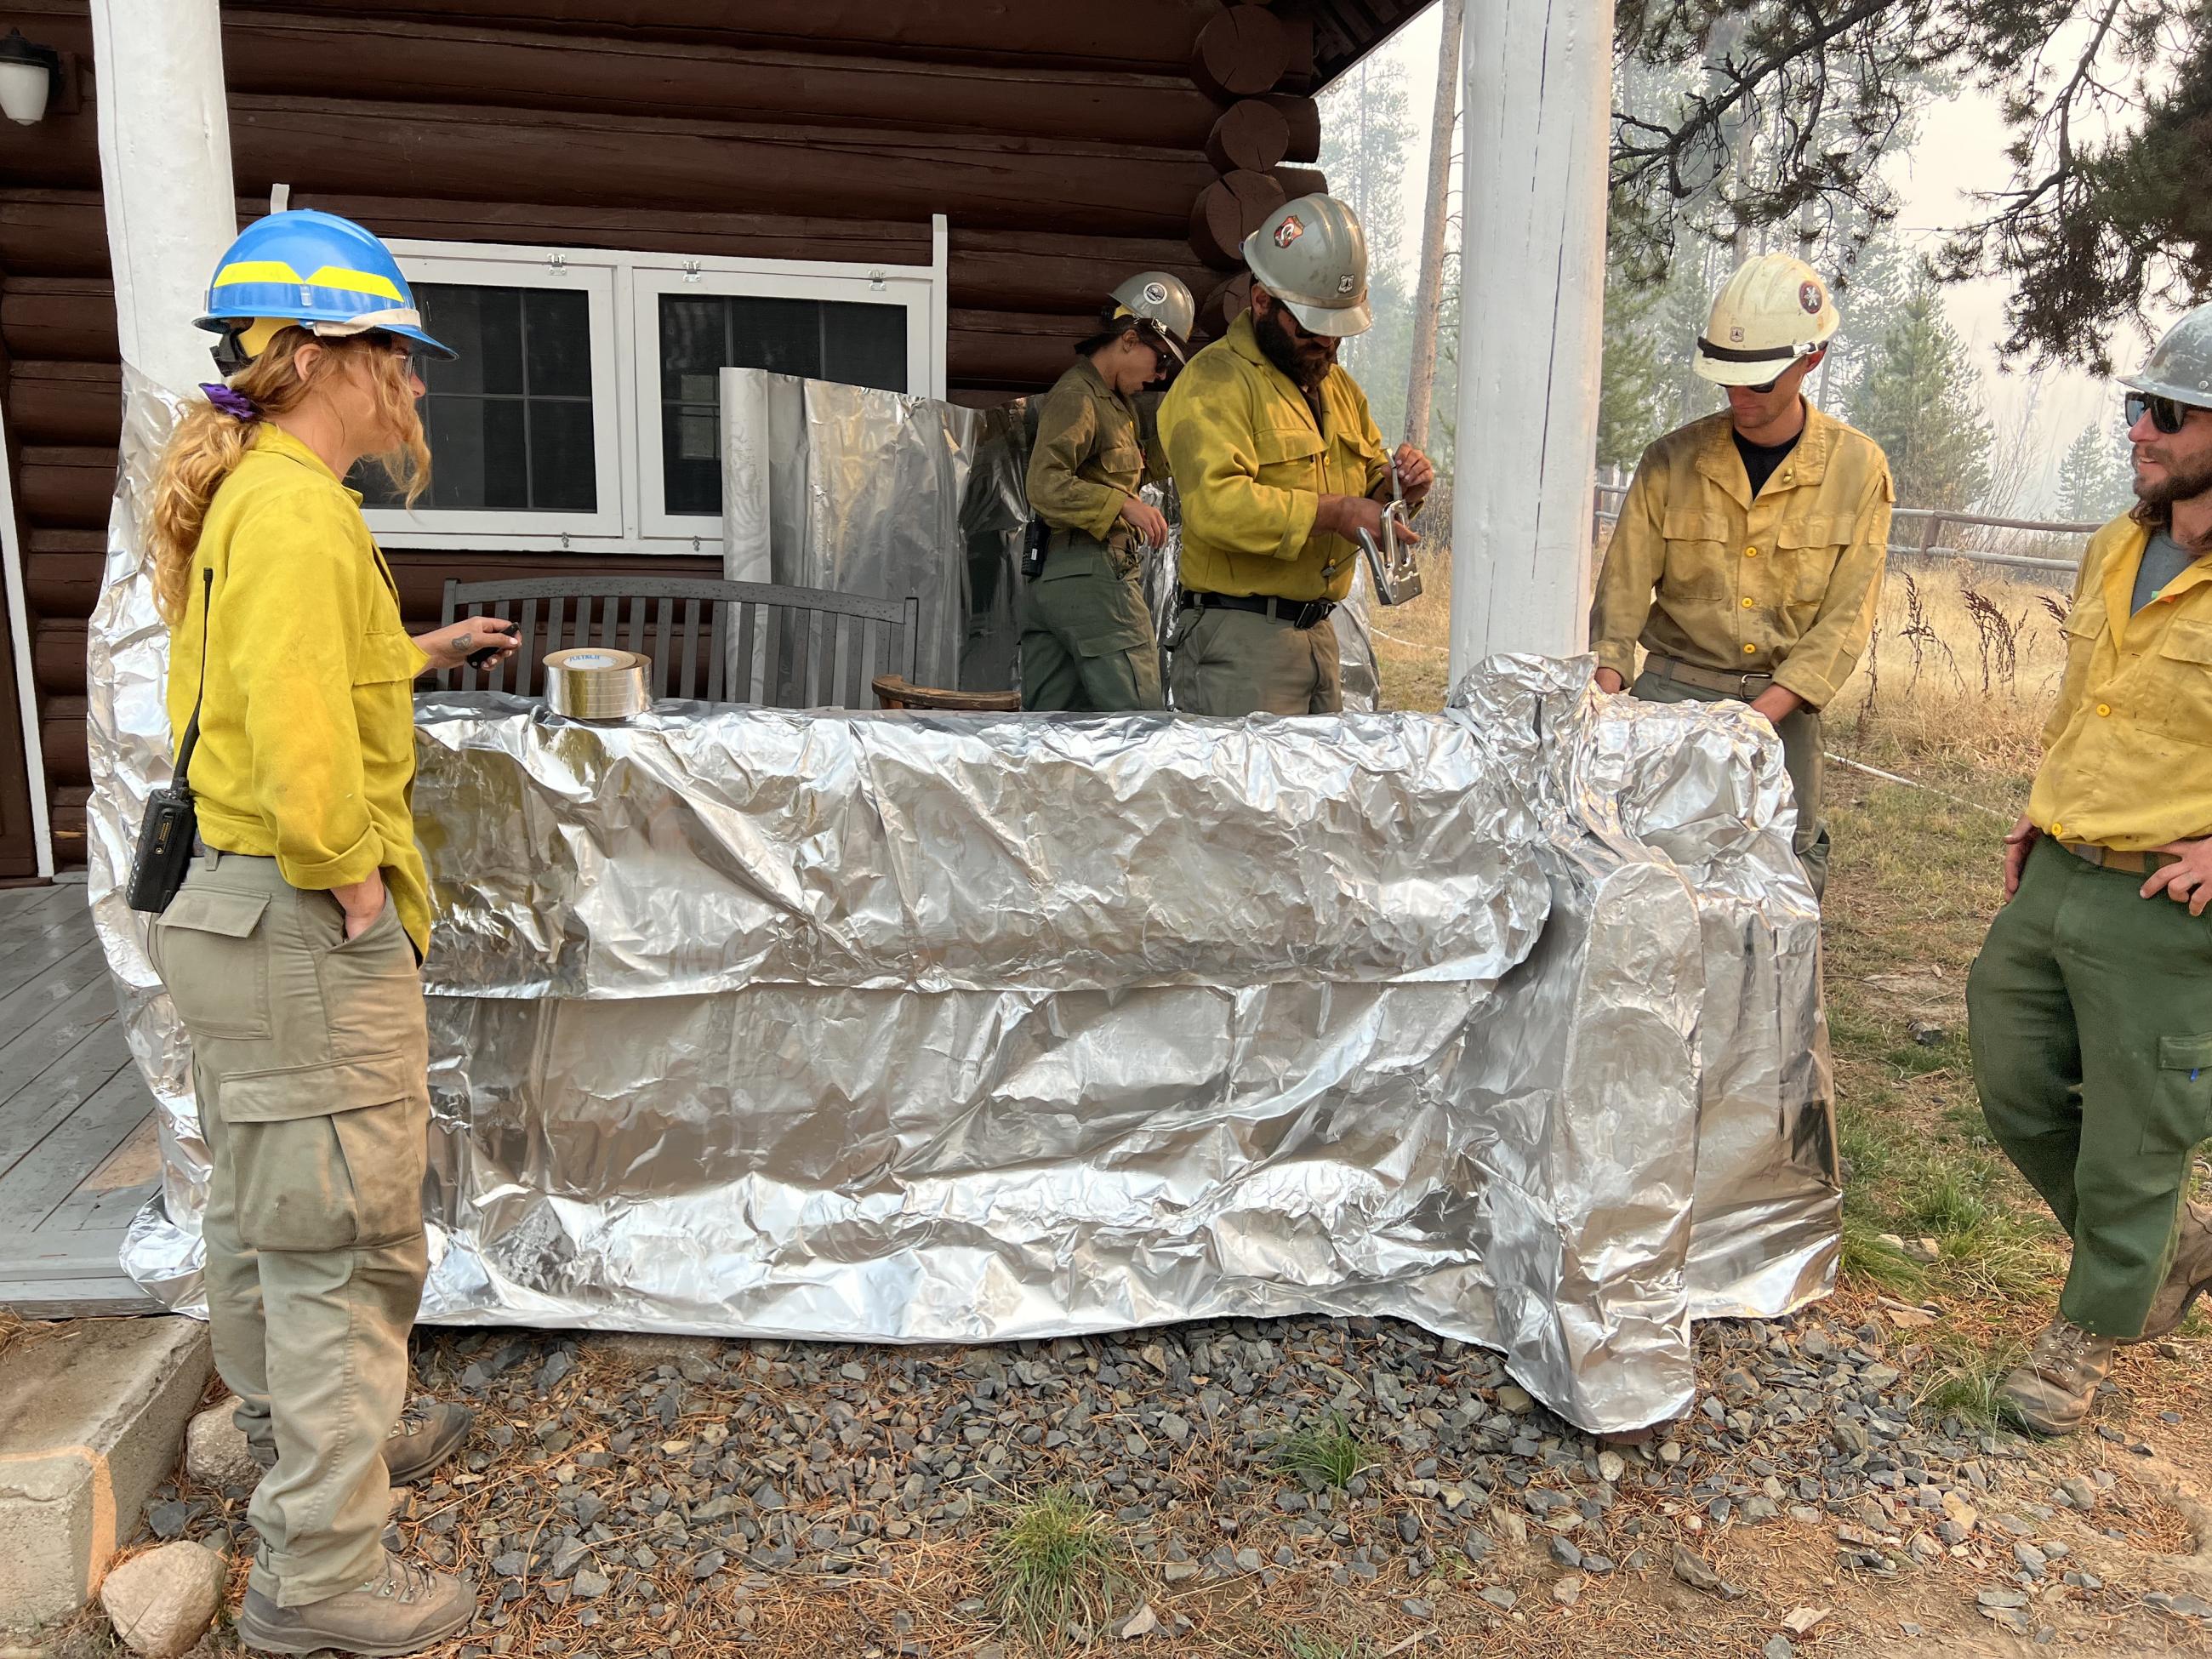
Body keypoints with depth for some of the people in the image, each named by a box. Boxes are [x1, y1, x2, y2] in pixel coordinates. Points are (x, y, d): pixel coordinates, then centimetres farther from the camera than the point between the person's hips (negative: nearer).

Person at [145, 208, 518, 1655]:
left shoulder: (252, 494, 13)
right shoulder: (296, 507, -19)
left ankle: (301, 1431, 43)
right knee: (344, 1240, -1)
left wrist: (423, 650, 26)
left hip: (248, 908, 11)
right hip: (309, 927, -11)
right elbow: (297, 731, -30)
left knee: (270, 1206, 23)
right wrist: (352, 880, -19)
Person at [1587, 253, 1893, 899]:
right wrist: (1608, 694, -17)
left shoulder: (1857, 468, 0)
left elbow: (1846, 617, -3)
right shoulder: (1672, 461, 1)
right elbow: (1623, 589, 0)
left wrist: (1759, 715, -16)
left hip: (1780, 706, 1)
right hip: (1670, 692, 0)